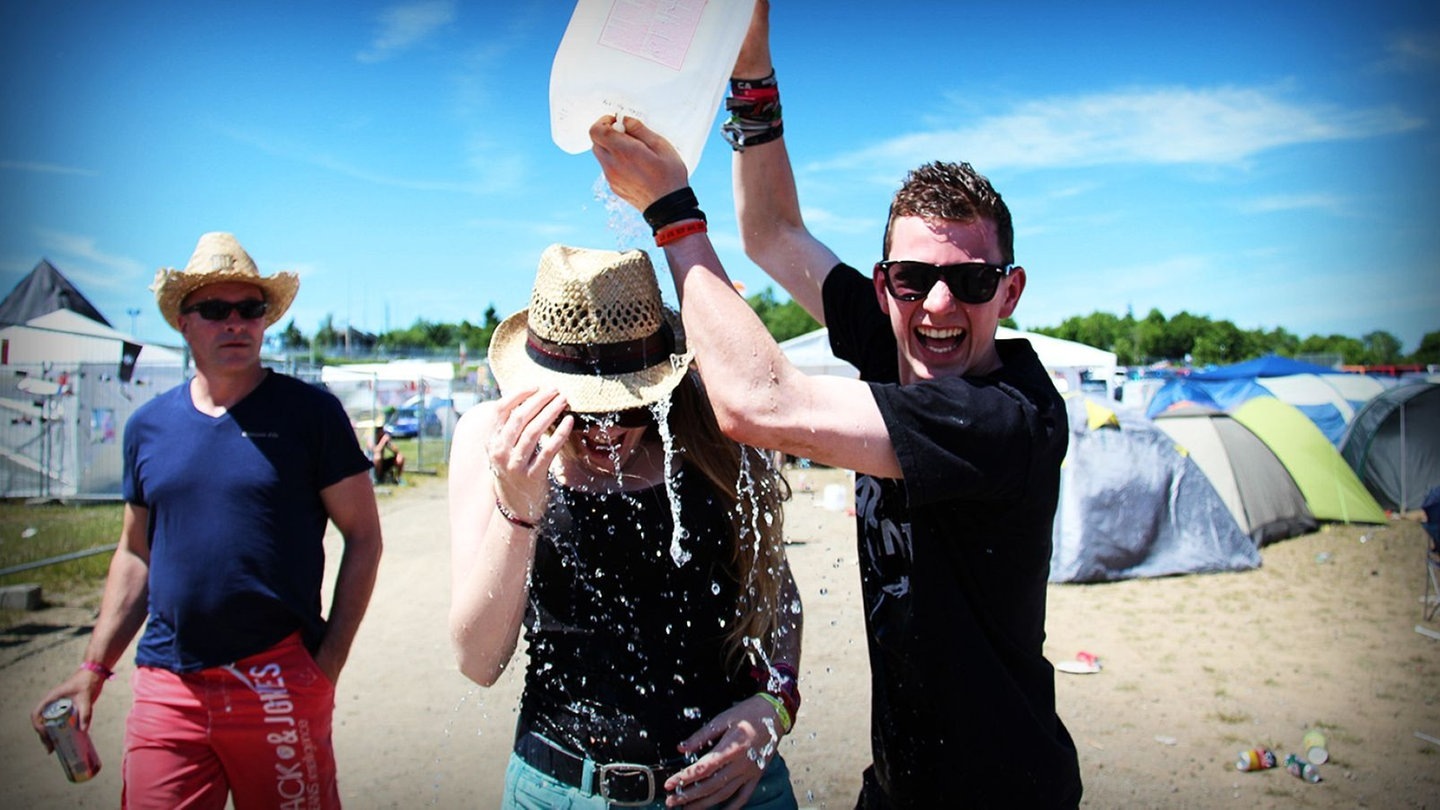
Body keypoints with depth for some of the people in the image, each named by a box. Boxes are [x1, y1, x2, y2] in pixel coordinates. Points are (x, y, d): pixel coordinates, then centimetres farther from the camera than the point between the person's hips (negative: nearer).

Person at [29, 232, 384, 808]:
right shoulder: (148, 425, 9)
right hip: (165, 686, 4)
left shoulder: (310, 412, -4)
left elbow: (364, 538, -3)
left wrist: (328, 664, -7)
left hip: (279, 683, -3)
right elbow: (135, 554, 18)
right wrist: (93, 670, 13)